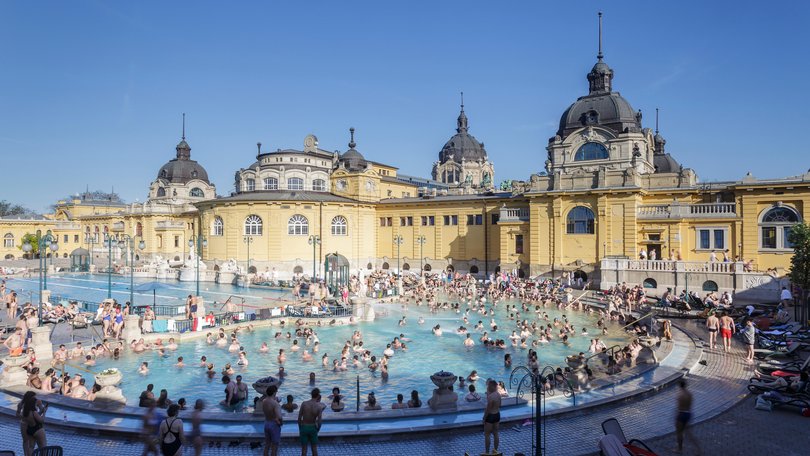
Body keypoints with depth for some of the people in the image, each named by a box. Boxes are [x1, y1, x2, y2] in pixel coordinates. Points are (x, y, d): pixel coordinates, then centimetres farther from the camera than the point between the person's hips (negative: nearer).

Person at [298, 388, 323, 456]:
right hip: (313, 428, -1)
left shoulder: (304, 403, -11)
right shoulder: (319, 407, -14)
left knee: (304, 449, 10)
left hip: (304, 427, 1)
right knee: (314, 448, 14)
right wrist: (317, 431, 5)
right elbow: (319, 422, -13)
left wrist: (300, 429, 7)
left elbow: (299, 418, -7)